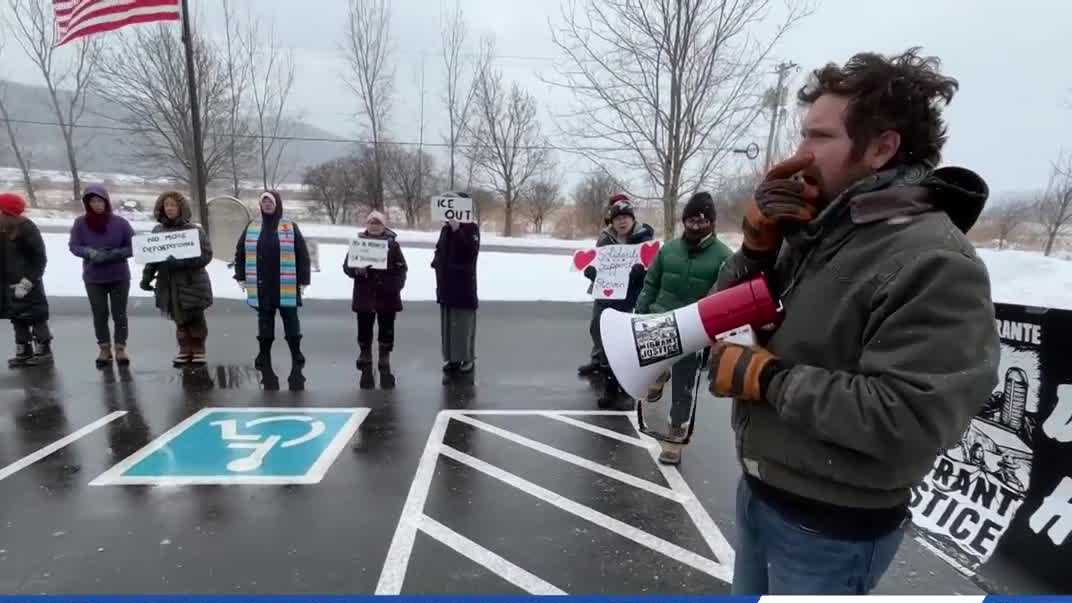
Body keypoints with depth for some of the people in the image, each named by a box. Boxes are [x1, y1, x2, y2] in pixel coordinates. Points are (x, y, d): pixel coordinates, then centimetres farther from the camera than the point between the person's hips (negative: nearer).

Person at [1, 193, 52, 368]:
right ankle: (24, 352, 17)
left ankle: (44, 351, 6)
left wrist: (26, 282, -19)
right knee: (17, 318, 10)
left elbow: (40, 259, -15)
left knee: (36, 317, -2)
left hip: (28, 283, -8)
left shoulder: (27, 229, -15)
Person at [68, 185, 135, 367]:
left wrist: (113, 254, -20)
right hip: (93, 278, 1)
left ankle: (121, 348, 15)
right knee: (99, 314, 6)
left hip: (119, 277, -1)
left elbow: (133, 246, -4)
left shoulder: (120, 222, -6)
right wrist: (89, 252, -22)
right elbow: (74, 246, -2)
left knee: (119, 313, 3)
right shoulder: (80, 223, -2)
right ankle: (105, 348, 18)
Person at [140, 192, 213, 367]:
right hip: (169, 285, 4)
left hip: (192, 283, -4)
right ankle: (185, 350, 21)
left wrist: (180, 262, -23)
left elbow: (206, 255, -13)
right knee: (180, 320, 9)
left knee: (195, 319, 3)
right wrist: (147, 277, 1)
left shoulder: (194, 230, -6)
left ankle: (198, 350, 18)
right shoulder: (158, 230, 9)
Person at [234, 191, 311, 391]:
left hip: (286, 289, -2)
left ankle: (297, 365, 12)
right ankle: (265, 365, 19)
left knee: (291, 325, 2)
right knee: (265, 327, 10)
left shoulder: (290, 228, 0)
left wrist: (303, 281, -6)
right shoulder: (251, 228, 9)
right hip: (262, 289, 3)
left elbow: (303, 255, -2)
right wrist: (241, 277, 8)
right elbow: (240, 253, 15)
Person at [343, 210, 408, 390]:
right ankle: (366, 368, 17)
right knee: (364, 333, 4)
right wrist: (356, 270, -17)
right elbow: (347, 266, 5)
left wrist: (396, 286, -10)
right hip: (364, 296, 1)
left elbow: (401, 268, 3)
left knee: (386, 333, 5)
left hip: (387, 296, 0)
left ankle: (385, 368, 18)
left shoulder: (392, 244, 4)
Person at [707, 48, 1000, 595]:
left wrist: (766, 376, -25)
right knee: (749, 593, 28)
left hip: (831, 528, -6)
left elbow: (908, 423, -31)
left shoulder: (933, 262, -23)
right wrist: (758, 244, -14)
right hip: (756, 490, 7)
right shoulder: (811, 229, -1)